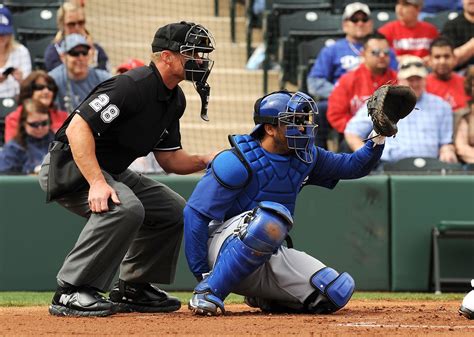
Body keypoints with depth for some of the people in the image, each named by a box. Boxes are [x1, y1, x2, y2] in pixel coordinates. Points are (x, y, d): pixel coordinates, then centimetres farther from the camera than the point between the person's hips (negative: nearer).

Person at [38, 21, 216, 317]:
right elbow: (77, 128, -30)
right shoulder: (133, 86, -24)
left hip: (113, 171, 10)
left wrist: (206, 161, -6)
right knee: (125, 207, -34)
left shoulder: (175, 99, 7)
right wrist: (97, 183, -37)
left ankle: (133, 289, 16)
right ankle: (71, 293, -28)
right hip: (69, 167, -10)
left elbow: (169, 158, 14)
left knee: (173, 209, 8)